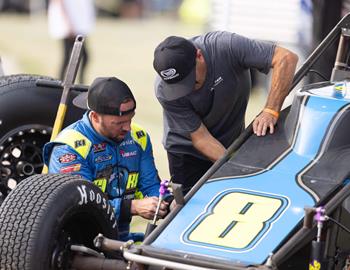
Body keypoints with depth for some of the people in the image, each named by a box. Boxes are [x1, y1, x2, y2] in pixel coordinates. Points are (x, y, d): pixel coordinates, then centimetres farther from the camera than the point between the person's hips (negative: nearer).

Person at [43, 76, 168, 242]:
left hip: (121, 239, 6)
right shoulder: (69, 147, -14)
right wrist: (133, 207, -27)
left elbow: (151, 186, 12)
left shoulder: (138, 138, 8)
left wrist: (166, 204, -12)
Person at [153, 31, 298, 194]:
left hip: (232, 144, 1)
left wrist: (270, 112, -38)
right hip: (187, 151, -1)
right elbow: (200, 137, -23)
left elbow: (286, 58, -32)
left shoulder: (225, 46, -32)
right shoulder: (164, 90, -29)